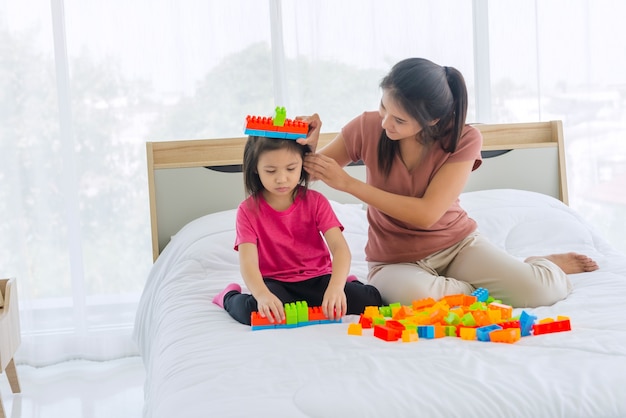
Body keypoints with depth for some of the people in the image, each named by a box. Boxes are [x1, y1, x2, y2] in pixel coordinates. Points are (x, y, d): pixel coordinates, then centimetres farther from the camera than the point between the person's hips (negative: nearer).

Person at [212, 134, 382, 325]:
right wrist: (262, 294, -41)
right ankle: (229, 297, 1)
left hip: (317, 279, 2)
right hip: (275, 282, -2)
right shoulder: (249, 210, -7)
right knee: (256, 311, -36)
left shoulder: (315, 201, -4)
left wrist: (336, 286, -37)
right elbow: (248, 261, -19)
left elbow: (340, 247, -15)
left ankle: (349, 283, 14)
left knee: (370, 301, -21)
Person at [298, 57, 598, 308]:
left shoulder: (464, 140, -15)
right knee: (416, 295, -38)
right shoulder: (368, 127, -12)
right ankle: (480, 288, -4)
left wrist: (349, 184, -26)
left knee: (539, 292, -23)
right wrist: (308, 147, -25)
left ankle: (546, 266, 16)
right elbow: (311, 171, 0)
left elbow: (426, 213, -24)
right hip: (395, 261, 0)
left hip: (457, 244, 0)